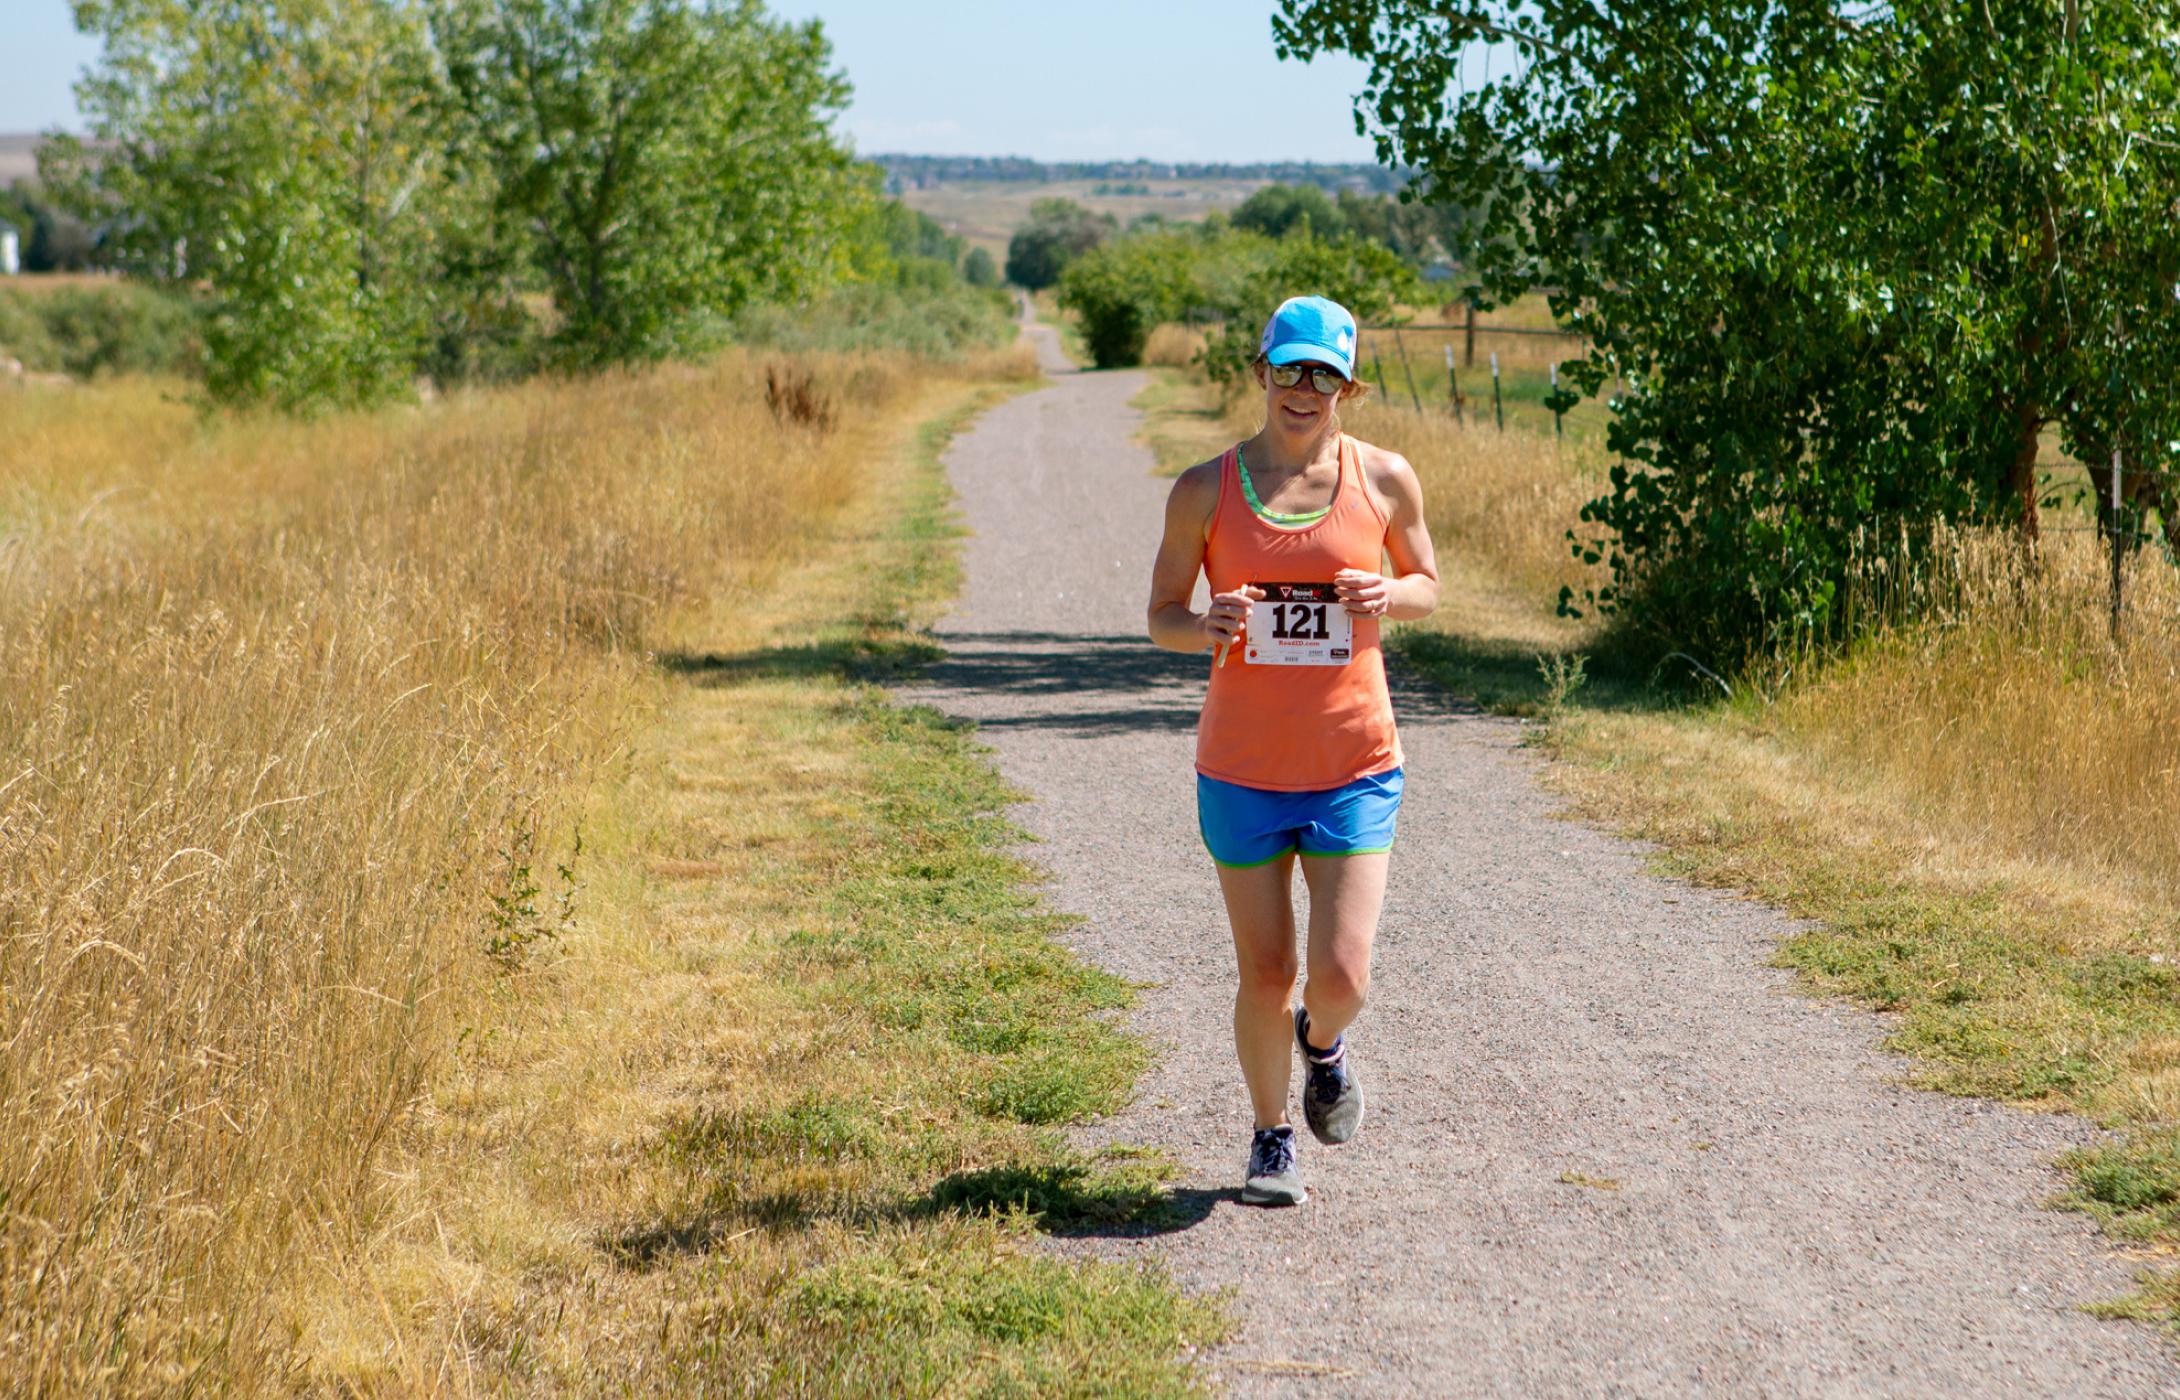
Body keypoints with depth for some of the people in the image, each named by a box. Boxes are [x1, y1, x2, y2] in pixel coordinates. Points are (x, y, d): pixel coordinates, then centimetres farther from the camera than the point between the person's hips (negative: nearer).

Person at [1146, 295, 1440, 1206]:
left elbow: (1426, 585, 13)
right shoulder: (1205, 490, -2)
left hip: (1355, 766, 0)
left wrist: (1388, 596, -11)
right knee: (1264, 978, 6)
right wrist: (1205, 628, -19)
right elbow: (1160, 615, 5)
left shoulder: (1383, 479, 0)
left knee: (1342, 976, -7)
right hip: (1242, 771, 0)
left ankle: (1323, 1042, 30)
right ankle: (1271, 1137, 30)